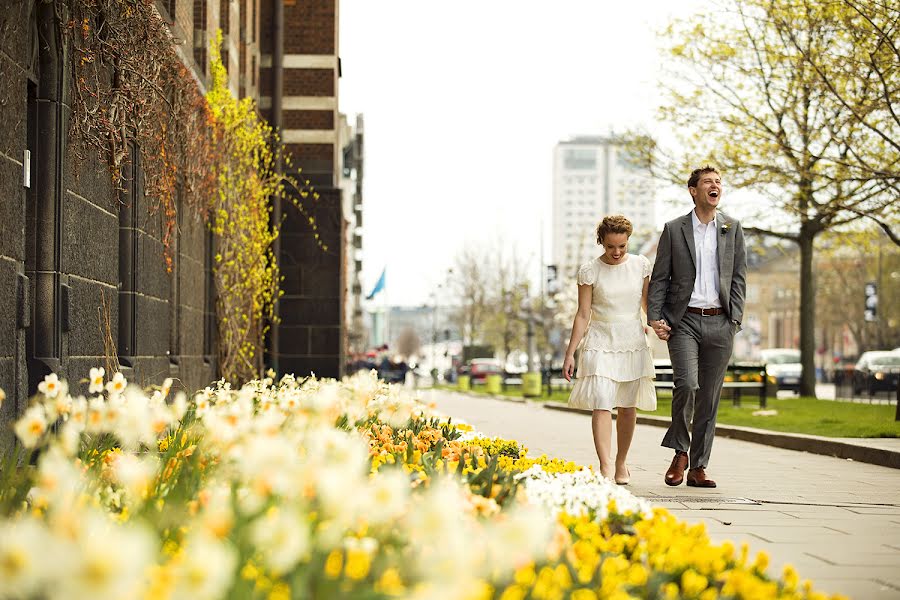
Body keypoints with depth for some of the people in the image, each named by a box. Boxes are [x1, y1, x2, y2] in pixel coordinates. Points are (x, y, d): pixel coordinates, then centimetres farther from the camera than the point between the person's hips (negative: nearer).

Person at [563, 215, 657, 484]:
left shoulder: (641, 265, 3)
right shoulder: (590, 271, -3)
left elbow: (648, 303, 13)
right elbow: (583, 315, -1)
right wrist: (570, 353, -4)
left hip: (633, 344, 3)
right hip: (601, 344, -3)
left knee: (627, 407, 7)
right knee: (601, 404, -15)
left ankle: (621, 463, 23)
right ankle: (605, 467, -22)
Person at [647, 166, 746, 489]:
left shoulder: (732, 228, 9)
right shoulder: (674, 229, 4)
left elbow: (738, 277, 8)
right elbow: (659, 278, 4)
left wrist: (735, 320, -2)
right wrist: (654, 317, -7)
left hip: (719, 323, 2)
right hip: (683, 320, -2)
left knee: (710, 397, 4)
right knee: (686, 384, -19)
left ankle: (698, 467, 11)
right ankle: (680, 453, 1)